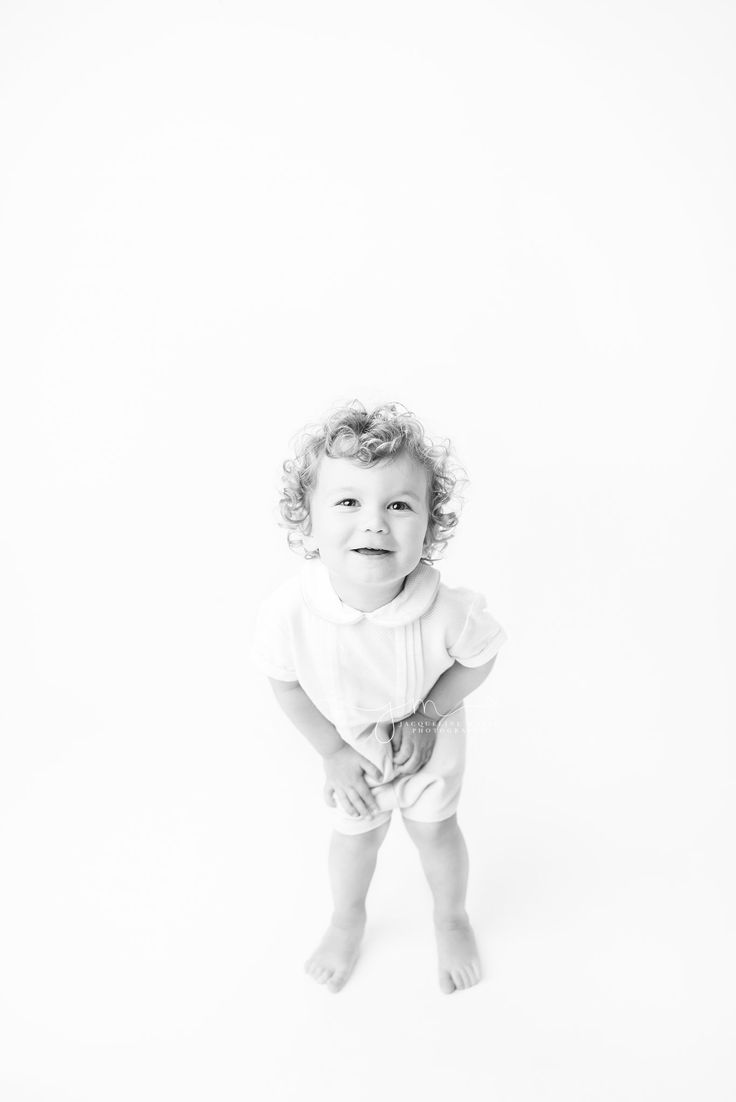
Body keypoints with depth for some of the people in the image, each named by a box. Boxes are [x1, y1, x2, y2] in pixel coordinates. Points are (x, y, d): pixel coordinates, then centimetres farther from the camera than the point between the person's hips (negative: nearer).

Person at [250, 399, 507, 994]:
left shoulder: (447, 609, -40)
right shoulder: (289, 611, -38)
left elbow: (480, 659, -16)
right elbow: (286, 683, -17)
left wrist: (425, 715, -22)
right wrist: (335, 752, -13)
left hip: (430, 740, -1)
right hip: (350, 743, 1)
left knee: (435, 829, 22)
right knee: (356, 833, 24)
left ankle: (452, 918, 56)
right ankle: (347, 920, 58)